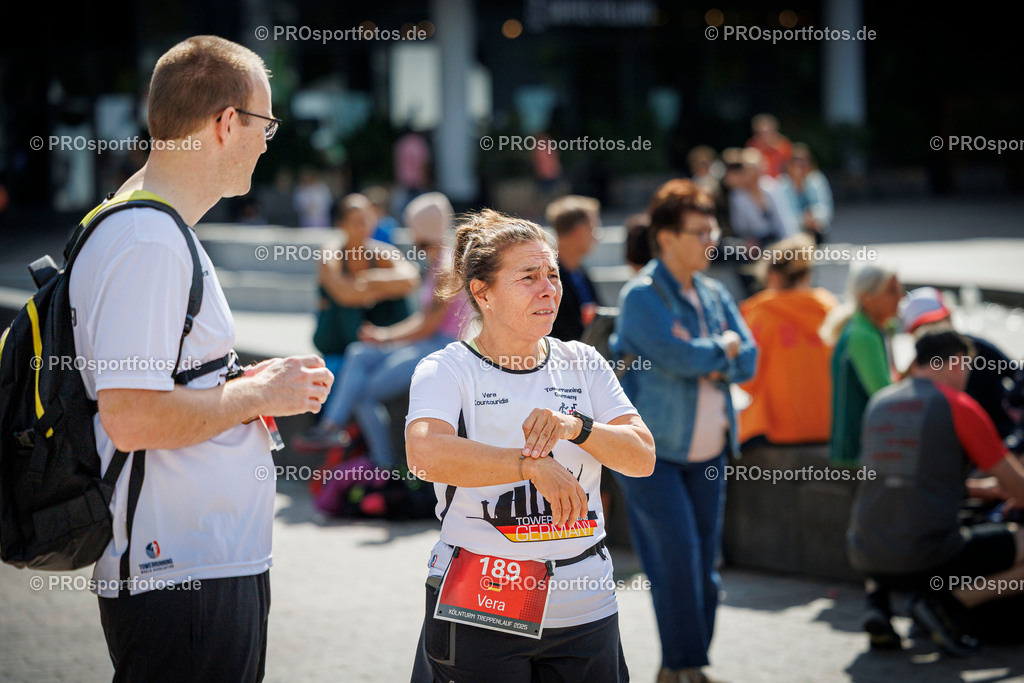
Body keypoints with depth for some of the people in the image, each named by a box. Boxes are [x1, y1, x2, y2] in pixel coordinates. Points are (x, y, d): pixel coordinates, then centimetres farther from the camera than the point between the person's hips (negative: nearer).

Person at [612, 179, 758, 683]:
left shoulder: (714, 295, 12)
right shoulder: (642, 295, -10)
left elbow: (748, 359, 4)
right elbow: (680, 357, -22)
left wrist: (710, 363, -14)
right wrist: (723, 349, -4)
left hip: (706, 451, 6)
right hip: (652, 451, -6)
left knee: (704, 562, 6)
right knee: (678, 556, -11)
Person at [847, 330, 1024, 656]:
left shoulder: (878, 403, 14)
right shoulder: (959, 406, -4)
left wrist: (979, 488, 34)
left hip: (866, 556, 7)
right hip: (927, 553, -7)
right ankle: (952, 601, -9)